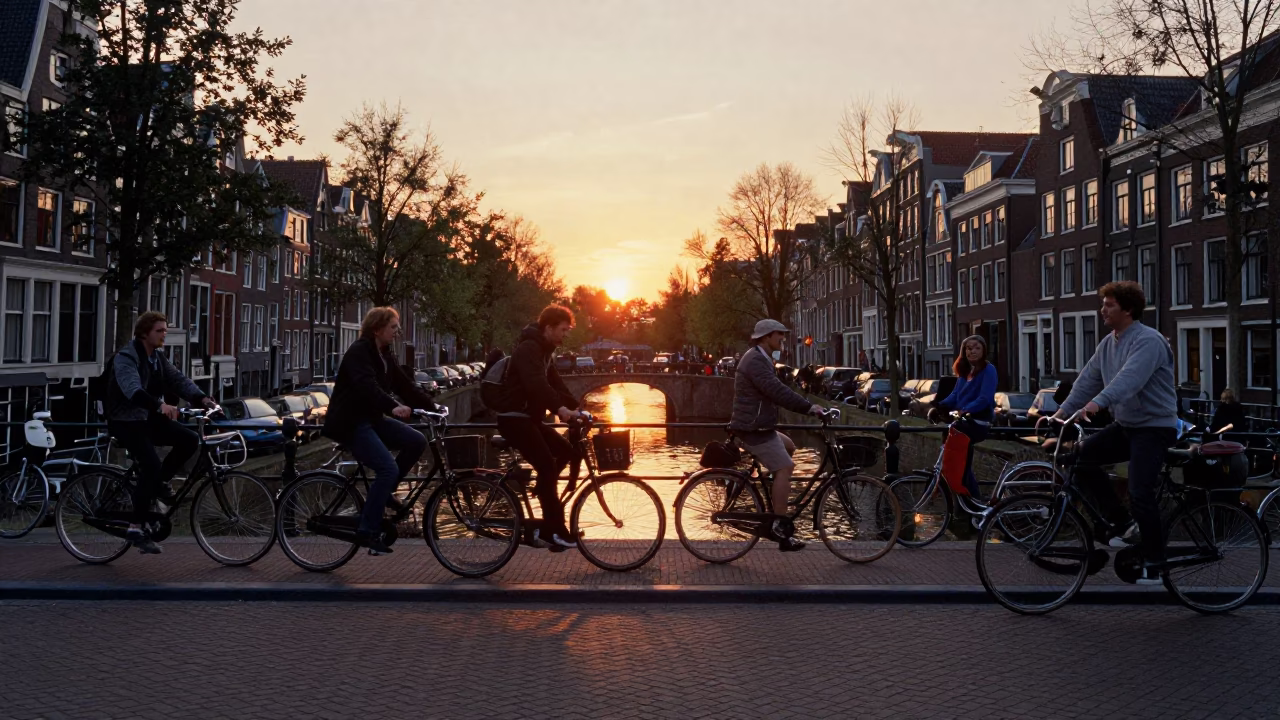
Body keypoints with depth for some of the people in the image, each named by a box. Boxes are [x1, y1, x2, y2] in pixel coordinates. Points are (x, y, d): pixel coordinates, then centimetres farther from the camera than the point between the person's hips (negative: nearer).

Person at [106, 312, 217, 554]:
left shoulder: (158, 358, 9)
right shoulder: (126, 357, -17)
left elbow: (178, 379, -2)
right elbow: (133, 389, -34)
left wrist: (201, 398, -20)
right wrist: (160, 404, -50)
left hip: (149, 418, 8)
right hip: (126, 421, -8)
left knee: (190, 439, -12)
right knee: (151, 466, -23)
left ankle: (161, 483, 8)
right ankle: (136, 530, -15)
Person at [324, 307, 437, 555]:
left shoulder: (384, 355, 12)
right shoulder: (358, 352, -16)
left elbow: (404, 384, 9)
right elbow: (367, 386, -33)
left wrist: (431, 407, -2)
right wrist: (393, 406, -48)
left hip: (371, 418, 9)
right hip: (350, 422, -9)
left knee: (416, 441, -8)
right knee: (389, 468, -22)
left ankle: (382, 492, 6)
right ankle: (367, 531, -15)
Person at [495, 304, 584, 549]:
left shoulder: (544, 350, 16)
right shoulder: (528, 348, -17)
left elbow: (555, 384, 15)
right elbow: (536, 383, -33)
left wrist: (576, 408, 4)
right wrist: (560, 408, -43)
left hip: (528, 417, 10)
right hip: (514, 417, -10)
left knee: (565, 450, 4)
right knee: (547, 466, -17)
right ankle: (555, 529, -14)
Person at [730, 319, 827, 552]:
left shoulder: (761, 359, 18)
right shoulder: (755, 360, -17)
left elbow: (776, 392, 20)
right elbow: (778, 391, -26)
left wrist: (807, 407, 16)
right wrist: (809, 407, -24)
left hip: (758, 425, 11)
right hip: (754, 428, -11)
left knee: (788, 446, 24)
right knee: (785, 467, -12)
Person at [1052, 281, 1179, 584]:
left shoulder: (1148, 340, -19)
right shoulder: (1108, 343, 8)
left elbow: (1130, 378, -36)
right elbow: (1088, 379, 5)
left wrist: (1097, 403, -50)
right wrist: (1063, 411, -5)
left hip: (1154, 426, -8)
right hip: (1124, 425, 8)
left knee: (1140, 494, -16)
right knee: (1082, 457, -6)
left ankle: (1154, 565, 2)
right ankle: (1125, 525, 6)